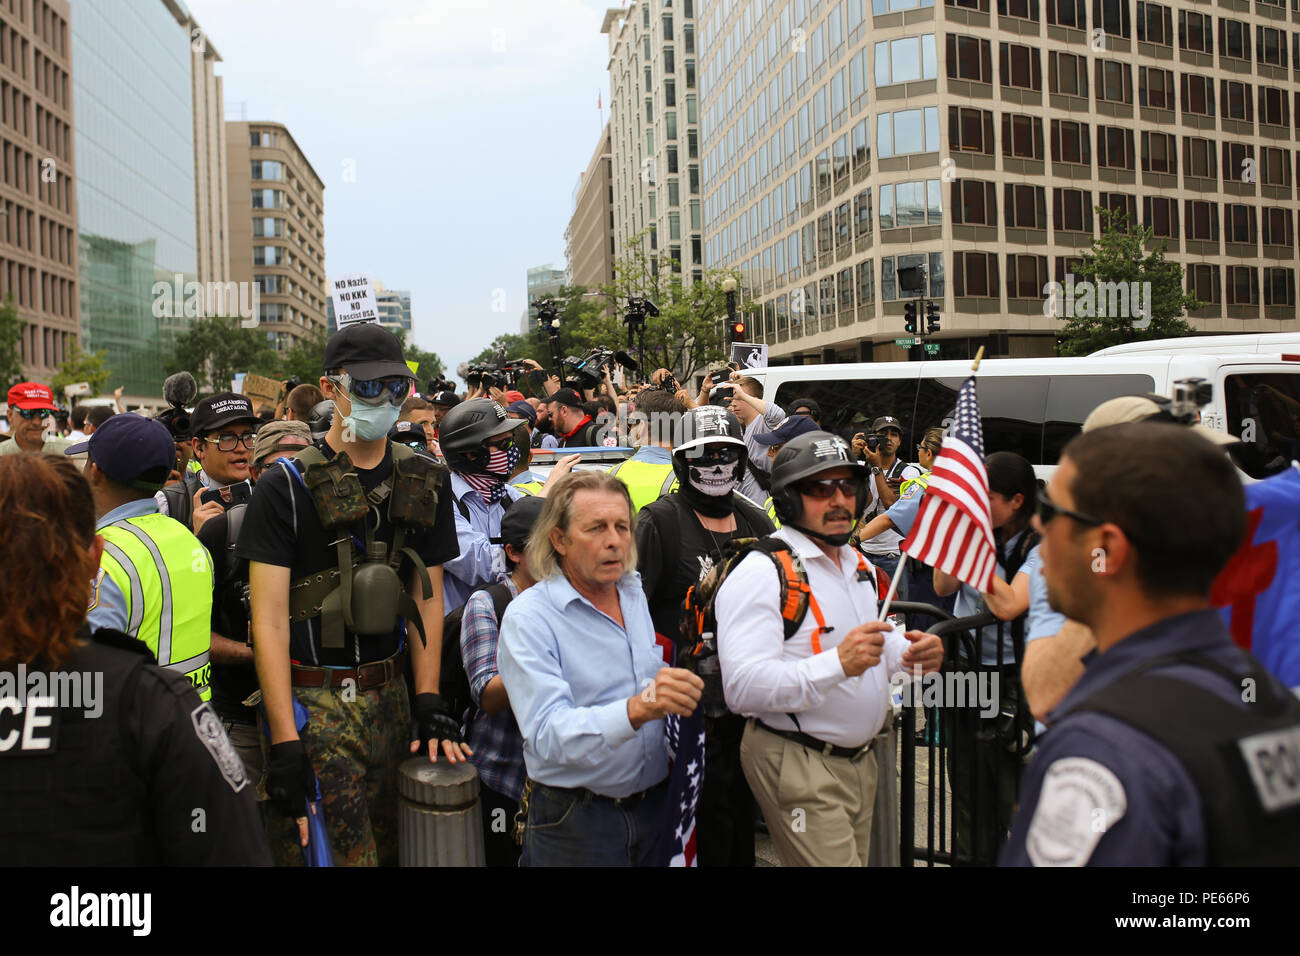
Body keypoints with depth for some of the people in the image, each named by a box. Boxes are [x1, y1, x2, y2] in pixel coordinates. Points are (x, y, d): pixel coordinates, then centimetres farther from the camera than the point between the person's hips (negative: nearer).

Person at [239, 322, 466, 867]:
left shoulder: (424, 483, 7)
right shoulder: (288, 485, -8)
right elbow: (269, 619, -10)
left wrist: (429, 701, 2)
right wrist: (284, 742, -14)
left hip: (389, 696, 5)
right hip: (310, 701, -4)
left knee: (390, 846, 12)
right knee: (330, 854, -4)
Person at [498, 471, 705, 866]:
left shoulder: (635, 595, 7)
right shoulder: (528, 618, -16)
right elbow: (547, 735, -28)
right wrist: (636, 709, -41)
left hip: (654, 802, 6)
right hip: (574, 817, -5)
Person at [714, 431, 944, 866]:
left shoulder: (859, 565, 13)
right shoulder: (759, 574, -16)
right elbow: (742, 687, -25)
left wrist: (911, 651, 3)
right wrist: (837, 663, -34)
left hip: (860, 760, 9)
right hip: (797, 765, -8)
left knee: (856, 856, 16)